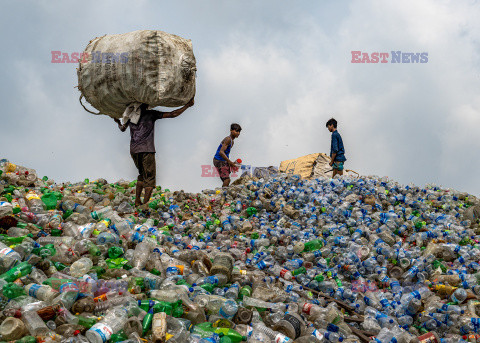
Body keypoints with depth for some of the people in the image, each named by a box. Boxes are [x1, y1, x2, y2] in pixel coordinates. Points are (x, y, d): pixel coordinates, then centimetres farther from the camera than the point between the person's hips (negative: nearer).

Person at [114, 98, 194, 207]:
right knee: (150, 177, 0)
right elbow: (172, 114, 1)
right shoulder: (151, 114, 3)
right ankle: (146, 204, -8)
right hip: (146, 150, -5)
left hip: (133, 150, 5)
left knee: (142, 175, 20)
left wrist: (118, 122, 53)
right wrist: (187, 105, 9)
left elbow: (122, 128, 31)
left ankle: (137, 201, 17)